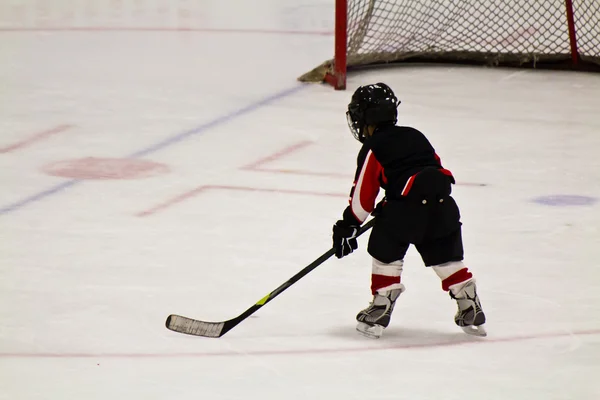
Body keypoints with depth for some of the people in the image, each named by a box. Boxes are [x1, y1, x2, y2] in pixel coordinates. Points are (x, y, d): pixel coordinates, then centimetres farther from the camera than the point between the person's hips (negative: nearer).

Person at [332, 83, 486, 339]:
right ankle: (471, 312, 16)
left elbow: (363, 192, 5)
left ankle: (380, 311, 6)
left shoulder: (372, 148, 5)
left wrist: (348, 225, 15)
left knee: (386, 253, 9)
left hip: (408, 204, -6)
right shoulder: (414, 136, 25)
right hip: (442, 203, 6)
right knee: (446, 257, 16)